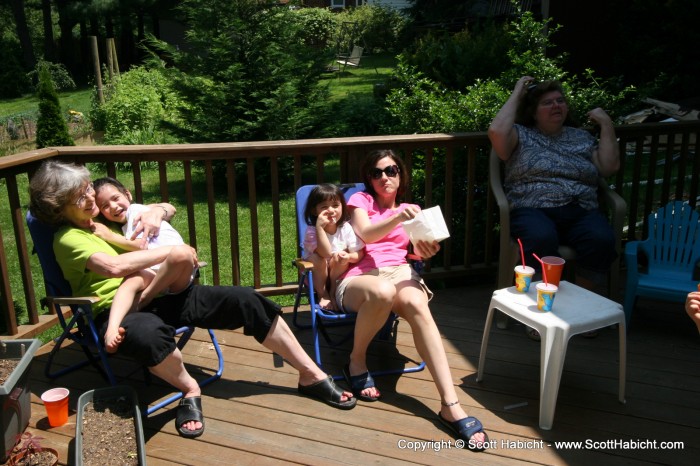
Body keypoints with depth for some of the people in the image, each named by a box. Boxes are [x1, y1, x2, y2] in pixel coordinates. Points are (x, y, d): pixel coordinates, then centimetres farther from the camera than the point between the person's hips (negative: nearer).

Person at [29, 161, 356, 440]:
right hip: (117, 310, -6)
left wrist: (157, 211, -1)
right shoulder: (67, 238, -4)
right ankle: (189, 389, -13)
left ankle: (311, 375, -2)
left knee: (244, 300, -11)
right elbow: (114, 266, -23)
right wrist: (173, 251, -17)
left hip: (157, 292, 6)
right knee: (147, 333, -45)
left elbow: (170, 208, 23)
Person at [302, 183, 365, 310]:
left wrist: (348, 257, -35)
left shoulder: (346, 228, -11)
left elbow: (359, 253, -11)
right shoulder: (311, 231, -21)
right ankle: (322, 294, -10)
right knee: (317, 259, -31)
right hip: (315, 275, -2)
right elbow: (325, 253, -36)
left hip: (338, 276, 2)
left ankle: (333, 292, -8)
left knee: (341, 255, -25)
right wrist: (320, 227, -41)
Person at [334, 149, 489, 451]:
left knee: (418, 305, -36)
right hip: (359, 277, -2)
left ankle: (451, 406, -43)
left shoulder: (411, 209, 26)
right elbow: (366, 235, -6)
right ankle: (356, 361, -12)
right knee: (383, 291, -42)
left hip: (399, 272, 3)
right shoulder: (360, 200, 14)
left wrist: (424, 250, -14)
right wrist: (398, 218, -25)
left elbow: (415, 250, 12)